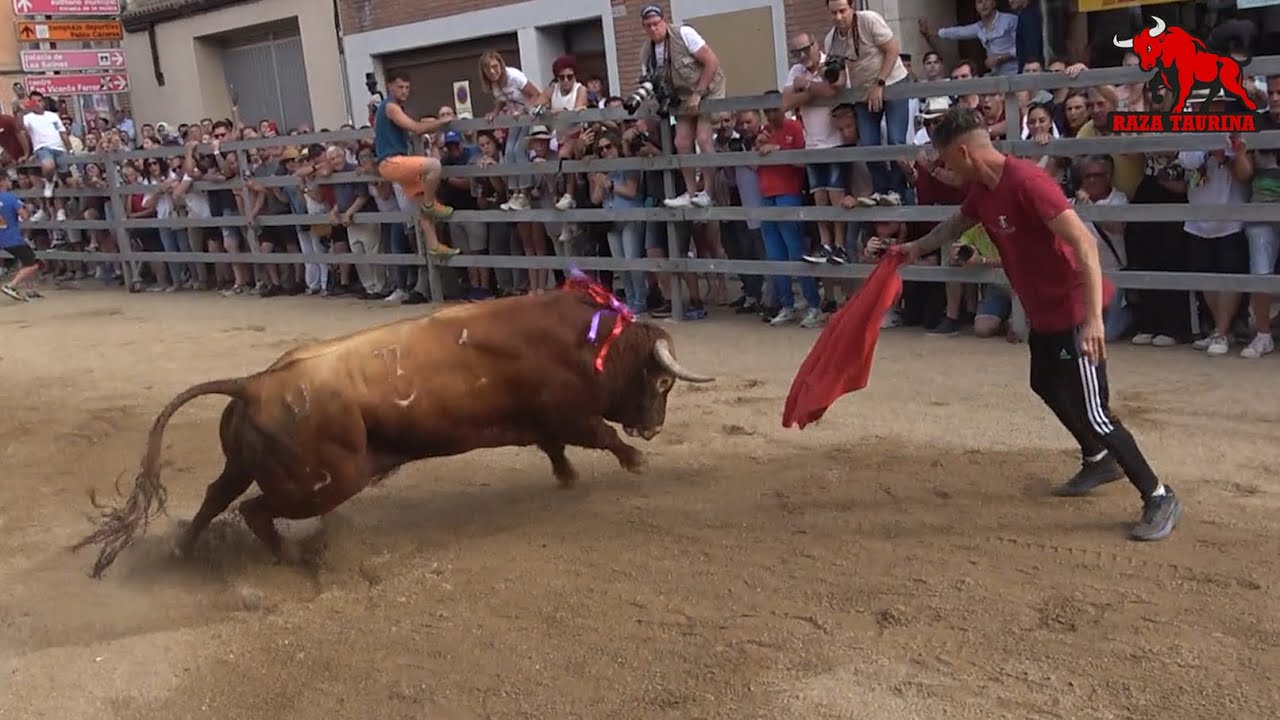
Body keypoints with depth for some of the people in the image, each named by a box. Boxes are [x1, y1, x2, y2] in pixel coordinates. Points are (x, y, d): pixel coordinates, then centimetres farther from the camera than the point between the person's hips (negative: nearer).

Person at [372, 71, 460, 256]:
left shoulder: (395, 107, 21)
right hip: (391, 162, -10)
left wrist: (425, 123, 11)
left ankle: (433, 246, 4)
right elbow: (416, 129, -19)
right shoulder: (391, 106, -11)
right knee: (433, 165, -31)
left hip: (397, 163, 10)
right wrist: (442, 122, -11)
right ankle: (430, 204, -11)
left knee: (424, 206, 5)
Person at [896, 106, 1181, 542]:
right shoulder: (981, 188, 2)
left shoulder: (1025, 181, -26)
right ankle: (1099, 460, 47)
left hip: (1073, 310, -10)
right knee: (1047, 386, 26)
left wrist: (1093, 318, -37)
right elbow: (959, 223, 28)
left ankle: (1159, 498, 5)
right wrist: (918, 247, 21)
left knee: (1091, 412, -9)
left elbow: (1083, 243, -32)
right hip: (1042, 311, 10)